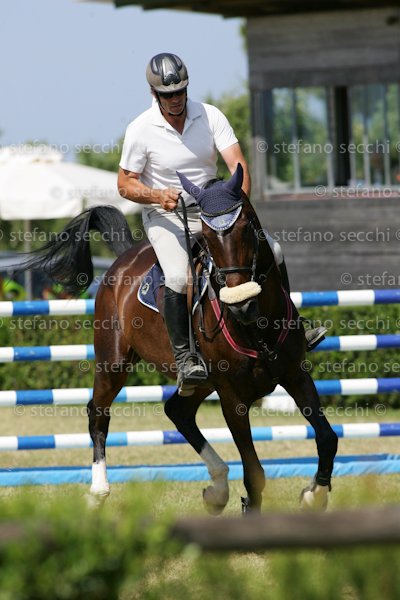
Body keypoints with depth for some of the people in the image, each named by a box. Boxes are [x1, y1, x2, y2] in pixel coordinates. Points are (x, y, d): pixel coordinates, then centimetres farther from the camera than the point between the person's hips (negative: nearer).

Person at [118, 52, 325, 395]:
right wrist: (157, 195, -25)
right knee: (179, 277, -32)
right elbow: (125, 185, -5)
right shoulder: (140, 130, -11)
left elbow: (237, 164, -13)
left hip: (212, 210, 3)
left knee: (271, 250, -10)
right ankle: (184, 359, -21)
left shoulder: (210, 117, -6)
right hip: (166, 216, -3)